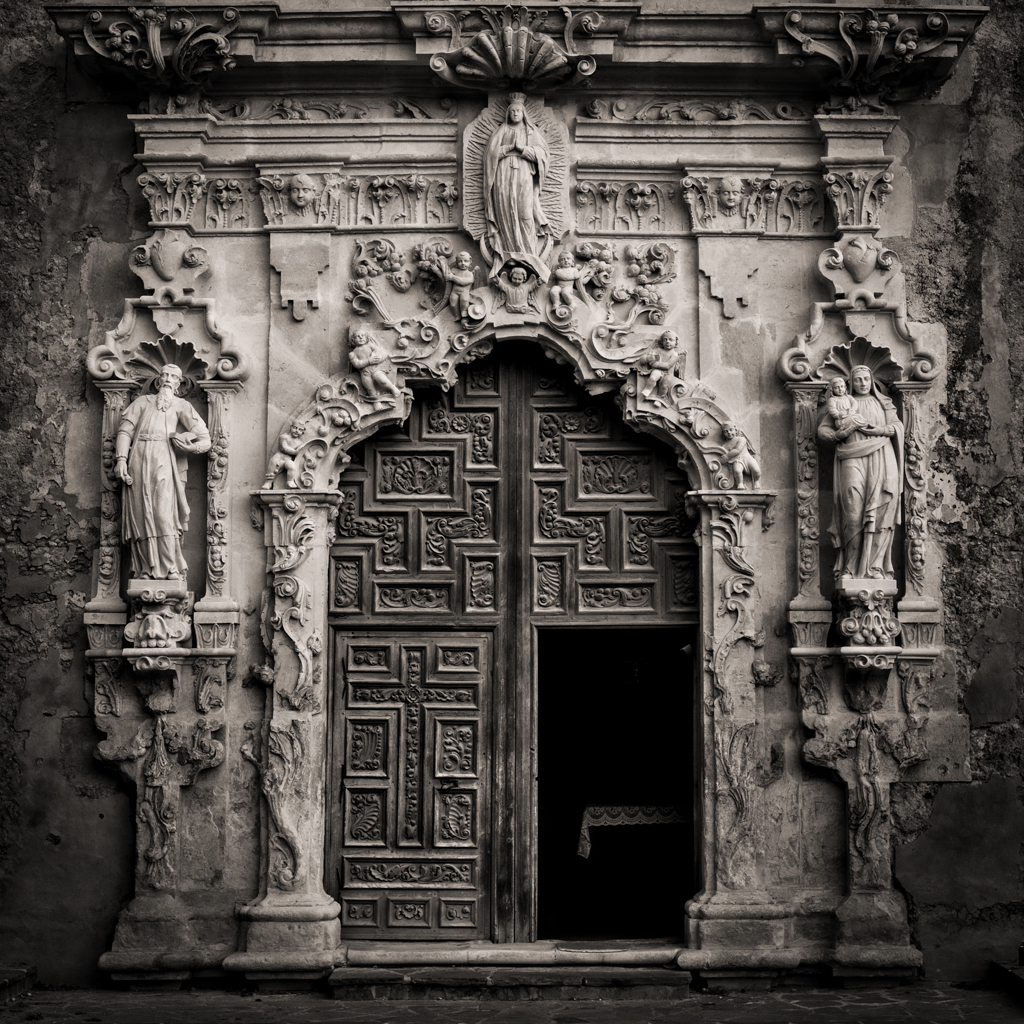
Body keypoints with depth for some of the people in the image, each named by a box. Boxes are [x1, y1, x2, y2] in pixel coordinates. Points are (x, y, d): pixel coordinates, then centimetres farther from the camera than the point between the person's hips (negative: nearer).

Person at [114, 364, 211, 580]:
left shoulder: (180, 405, 22)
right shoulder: (143, 402, 24)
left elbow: (201, 432, 7)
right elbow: (125, 429, 12)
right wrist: (121, 459, -3)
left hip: (164, 460, -1)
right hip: (139, 460, 1)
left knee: (165, 513, -15)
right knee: (141, 514, -7)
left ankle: (170, 569, -18)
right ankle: (145, 569, -8)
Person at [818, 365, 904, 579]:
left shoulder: (883, 404, 21)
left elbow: (898, 427, 10)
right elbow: (822, 429, 14)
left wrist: (878, 429, -7)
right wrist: (839, 434, -6)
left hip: (881, 459, 1)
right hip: (852, 460, -1)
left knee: (880, 511, -11)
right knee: (853, 513, -14)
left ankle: (876, 567, -13)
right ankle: (850, 568, -13)